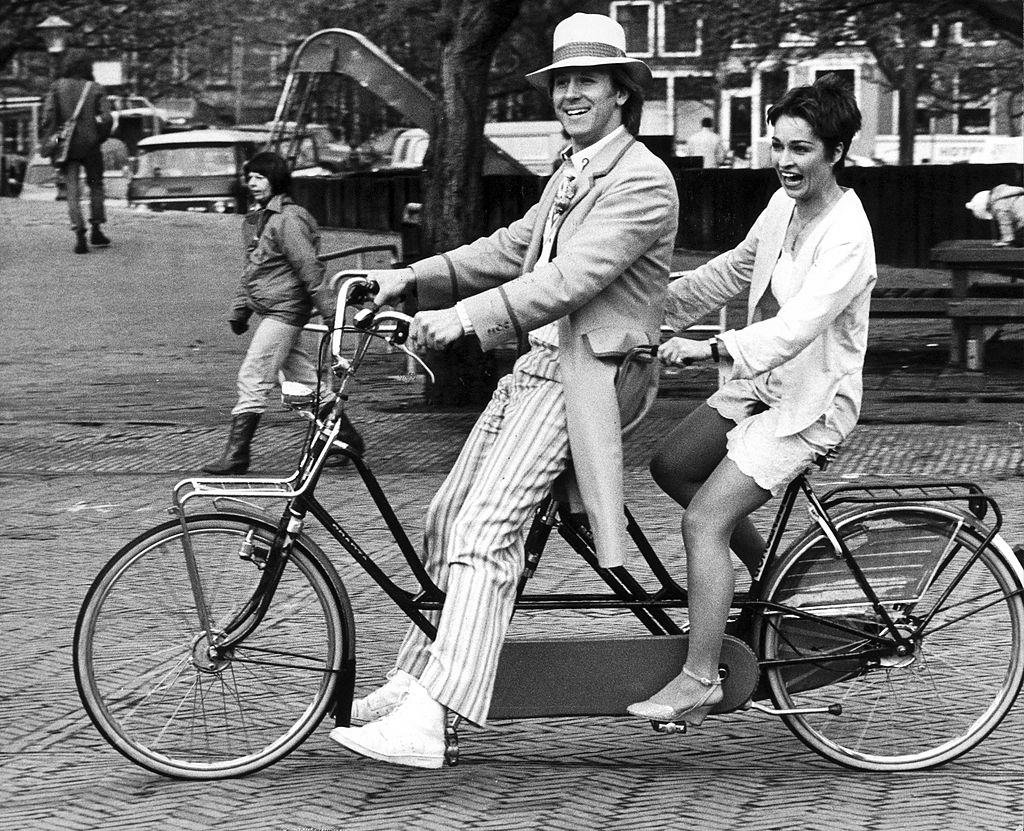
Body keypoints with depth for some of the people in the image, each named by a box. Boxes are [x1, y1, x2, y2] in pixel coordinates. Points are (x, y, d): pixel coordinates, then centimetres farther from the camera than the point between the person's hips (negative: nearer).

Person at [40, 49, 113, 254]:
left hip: (66, 146, 0)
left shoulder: (58, 87, -1)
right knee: (95, 186, 20)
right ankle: (96, 231, 19)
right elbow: (107, 118, -10)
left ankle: (79, 234, -14)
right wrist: (100, 137, 7)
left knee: (73, 192, 0)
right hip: (90, 145, 0)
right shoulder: (96, 89, -2)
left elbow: (48, 116, -10)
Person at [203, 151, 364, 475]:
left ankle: (236, 454, -8)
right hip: (269, 311, 10)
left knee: (252, 378, -11)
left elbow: (310, 268, -18)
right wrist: (239, 308, 18)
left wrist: (329, 311, -19)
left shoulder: (287, 219, -15)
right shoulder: (254, 219, 14)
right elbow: (251, 268, 22)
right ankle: (347, 437, 24)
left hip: (284, 310, -10)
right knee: (304, 378, 14)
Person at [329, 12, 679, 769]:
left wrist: (465, 317, -30)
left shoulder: (642, 181, -13)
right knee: (450, 515, 9)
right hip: (536, 364, 10)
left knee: (485, 530, -20)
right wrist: (412, 279, 6)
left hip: (585, 375, -10)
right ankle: (419, 678, 20)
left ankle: (430, 722, -26)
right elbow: (509, 250, 18)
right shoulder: (571, 176, 21)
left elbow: (572, 278, -23)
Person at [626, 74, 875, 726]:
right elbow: (733, 270, 20)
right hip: (760, 382, 9)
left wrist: (710, 349, -44)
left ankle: (700, 680, -10)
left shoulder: (846, 239, -23)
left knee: (704, 521, -16)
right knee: (671, 467, 11)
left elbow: (795, 328, -34)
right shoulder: (785, 206, 4)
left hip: (811, 402, -9)